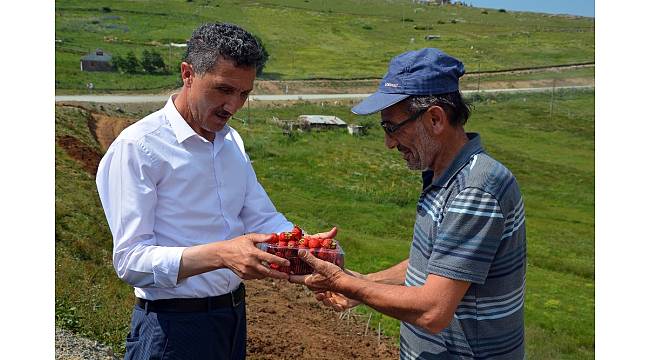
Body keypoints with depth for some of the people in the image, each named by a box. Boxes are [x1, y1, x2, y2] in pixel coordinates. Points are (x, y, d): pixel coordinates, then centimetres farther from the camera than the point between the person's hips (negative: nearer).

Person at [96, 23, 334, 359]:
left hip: (234, 315, 7)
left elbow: (261, 217, 7)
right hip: (174, 327, -7)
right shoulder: (137, 146, -17)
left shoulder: (232, 141, 7)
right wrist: (220, 254, -35)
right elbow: (130, 260, -22)